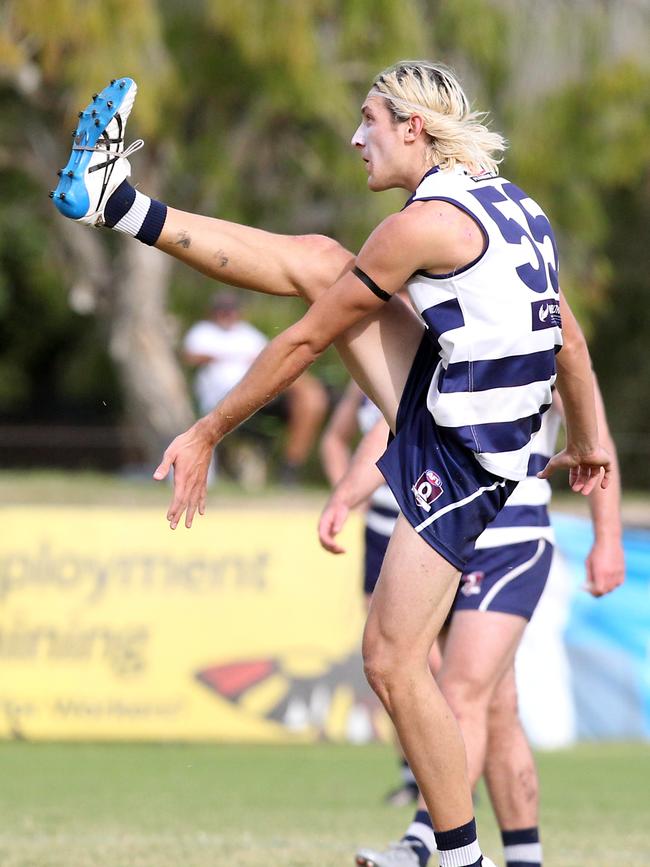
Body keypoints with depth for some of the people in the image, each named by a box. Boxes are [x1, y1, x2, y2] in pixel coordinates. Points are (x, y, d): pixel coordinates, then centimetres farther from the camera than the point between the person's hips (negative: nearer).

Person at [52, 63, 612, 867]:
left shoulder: (425, 224, -19)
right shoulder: (511, 204, 7)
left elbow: (304, 342, -11)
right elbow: (569, 341, 18)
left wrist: (208, 432, -2)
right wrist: (587, 442, 34)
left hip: (457, 458, -9)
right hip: (447, 407, 9)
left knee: (392, 662, -6)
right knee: (319, 259, 9)